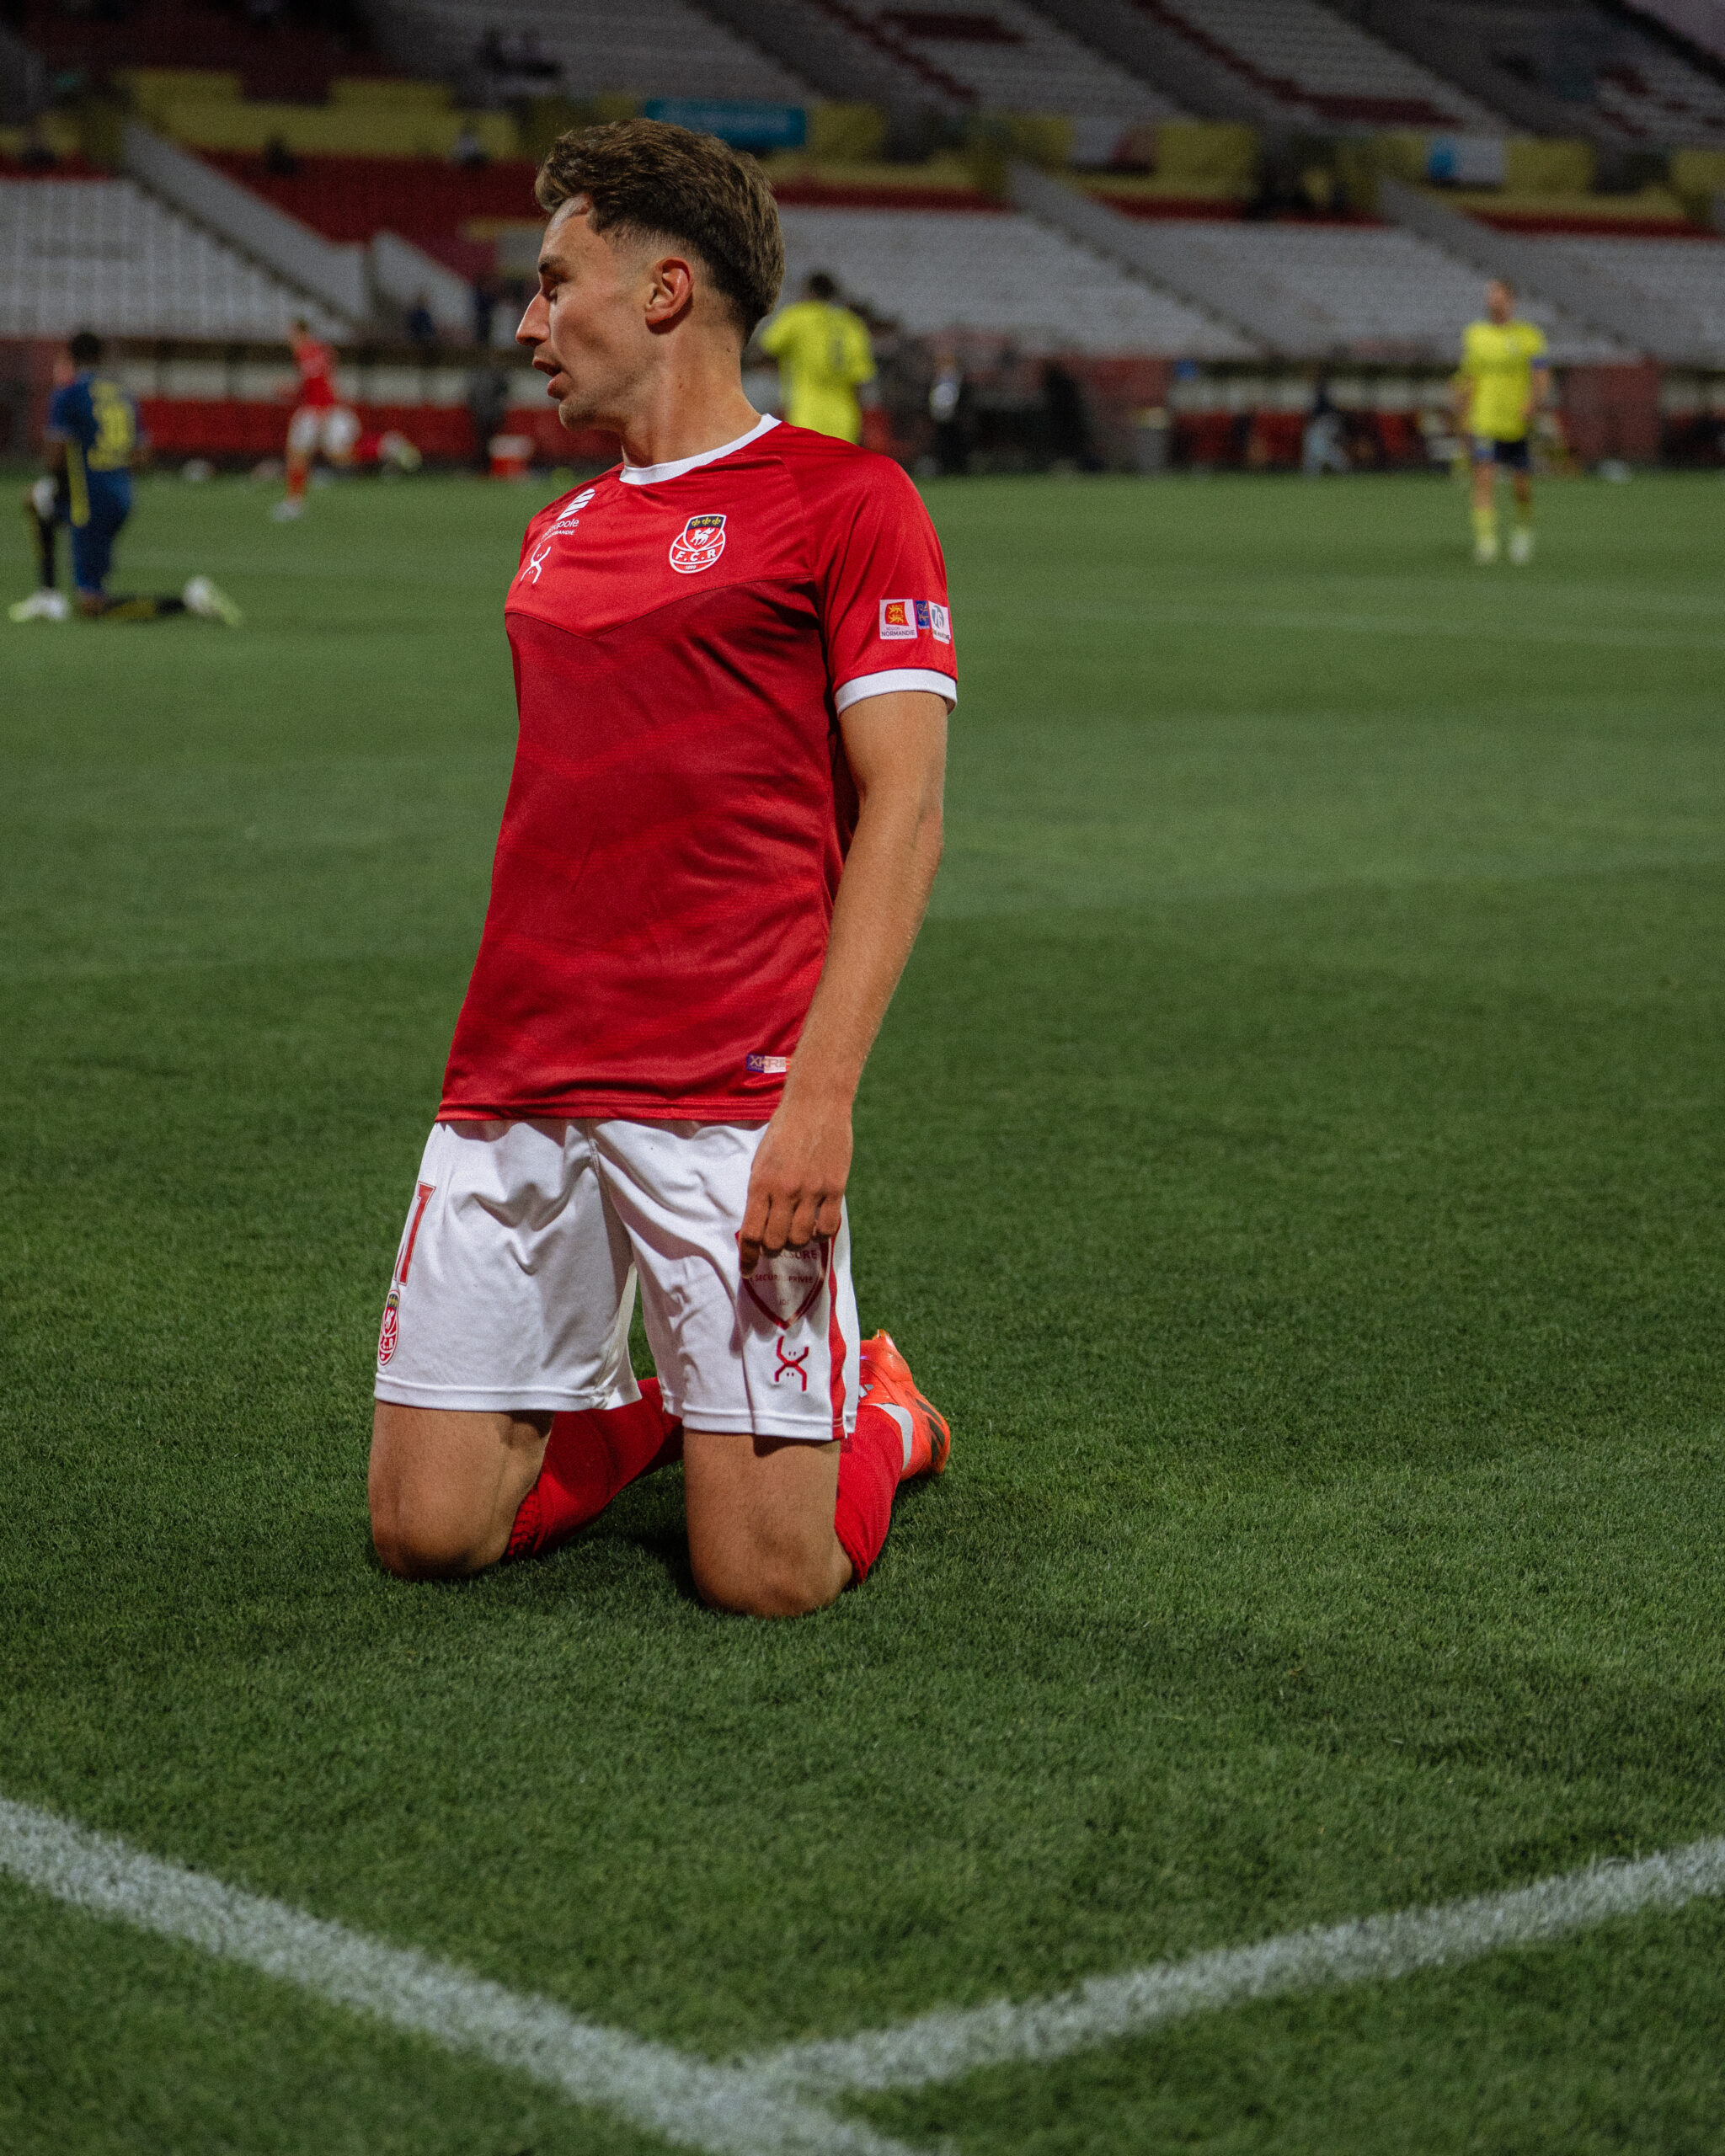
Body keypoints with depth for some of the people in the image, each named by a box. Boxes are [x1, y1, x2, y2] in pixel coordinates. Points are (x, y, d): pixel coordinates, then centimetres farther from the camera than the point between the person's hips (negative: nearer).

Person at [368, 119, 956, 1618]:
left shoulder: (842, 499, -2)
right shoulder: (556, 535, 19)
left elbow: (901, 809, -9)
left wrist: (822, 1091, -18)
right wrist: (500, 1063, 17)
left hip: (728, 1099, -6)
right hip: (516, 1089, 6)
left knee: (766, 1576, -8)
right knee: (428, 1532, 1)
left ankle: (880, 1412, 24)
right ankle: (636, 1406, 29)